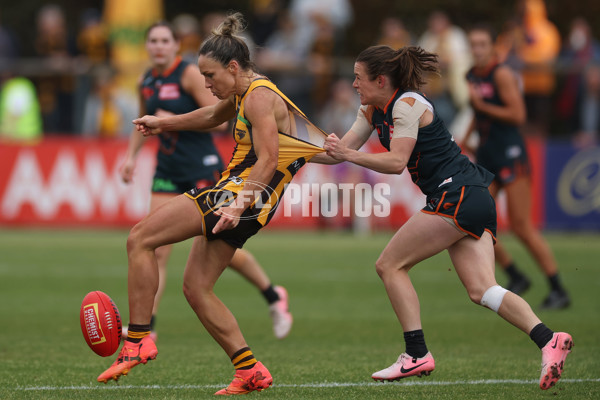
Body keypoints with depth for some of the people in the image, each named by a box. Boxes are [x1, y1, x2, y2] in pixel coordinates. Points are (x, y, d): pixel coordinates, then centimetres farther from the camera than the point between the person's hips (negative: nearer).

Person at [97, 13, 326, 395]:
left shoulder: (260, 97, -13)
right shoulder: (245, 94, 17)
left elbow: (267, 161, -23)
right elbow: (213, 116, 40)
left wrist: (238, 206, -32)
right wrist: (165, 123, 42)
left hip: (242, 193, -10)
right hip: (236, 195, 10)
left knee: (140, 239, -10)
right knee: (196, 287, 9)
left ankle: (138, 340, -11)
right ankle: (251, 371, 6)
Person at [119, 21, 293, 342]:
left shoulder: (190, 74, -12)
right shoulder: (147, 82, 9)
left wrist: (175, 121, -21)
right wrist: (131, 155, 13)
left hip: (202, 167, -6)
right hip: (168, 171, 6)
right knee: (157, 249, -5)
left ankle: (274, 297, 22)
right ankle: (146, 325, -6)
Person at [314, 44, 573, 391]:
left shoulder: (407, 104, -11)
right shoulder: (373, 111, 17)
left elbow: (396, 162, -19)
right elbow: (341, 151, 18)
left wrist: (350, 155, -22)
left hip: (457, 194, -9)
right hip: (474, 202, 9)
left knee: (390, 265, -3)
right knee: (481, 289, -4)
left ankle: (417, 355, -7)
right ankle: (548, 340, -20)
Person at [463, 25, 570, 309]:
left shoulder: (502, 74, -12)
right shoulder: (471, 76, 12)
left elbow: (517, 115, -18)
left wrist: (481, 105, -17)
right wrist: (466, 136, 12)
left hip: (510, 153, -8)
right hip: (485, 155, 8)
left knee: (521, 227, -10)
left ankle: (558, 291, -2)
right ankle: (516, 278, 15)